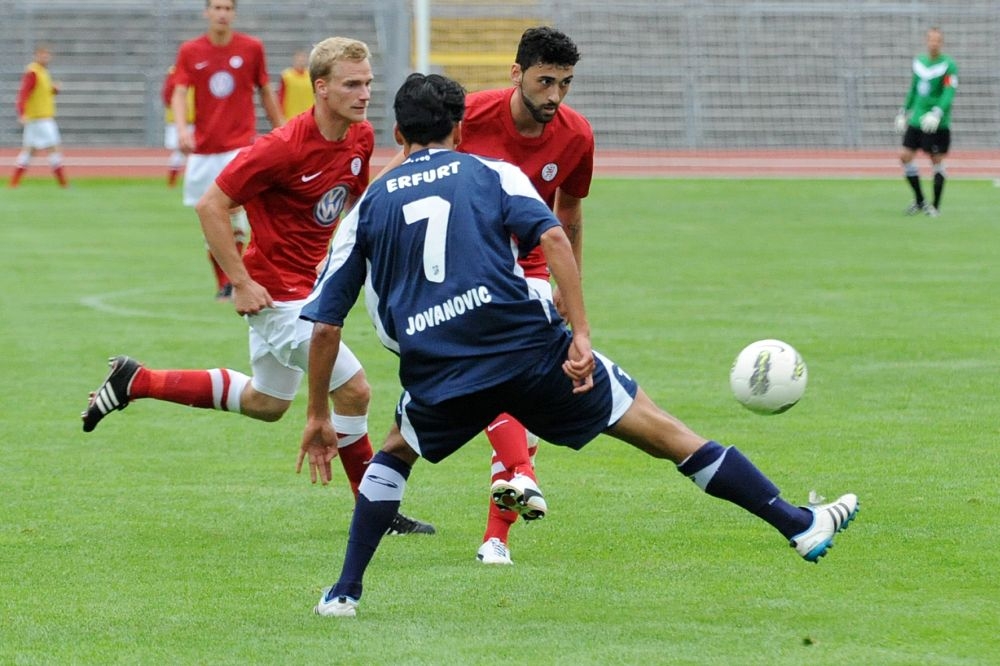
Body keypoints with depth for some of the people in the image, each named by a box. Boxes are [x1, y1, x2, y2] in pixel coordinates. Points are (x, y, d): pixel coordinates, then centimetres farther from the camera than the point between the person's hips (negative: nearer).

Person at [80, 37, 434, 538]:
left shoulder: (361, 138, -2)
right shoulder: (284, 147, -25)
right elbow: (211, 205, -20)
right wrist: (241, 282, -21)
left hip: (310, 285, 9)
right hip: (278, 293, -9)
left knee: (265, 405, 22)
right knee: (353, 389, -10)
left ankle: (136, 382, 31)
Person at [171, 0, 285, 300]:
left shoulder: (252, 48, 2)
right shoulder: (190, 51, 3)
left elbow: (266, 92, 11)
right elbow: (179, 94, -4)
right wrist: (181, 129, -22)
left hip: (240, 143, -2)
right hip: (203, 149, 2)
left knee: (234, 207, -21)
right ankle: (222, 286, 18)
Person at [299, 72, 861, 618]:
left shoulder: (369, 205, 18)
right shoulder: (492, 174, 14)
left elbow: (325, 324, 15)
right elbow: (553, 237, -6)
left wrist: (318, 418, 22)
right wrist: (580, 336, -10)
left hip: (436, 374, 1)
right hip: (528, 346, -1)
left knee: (396, 452, 33)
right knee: (662, 431, 7)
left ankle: (345, 592, 22)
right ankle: (800, 524, 7)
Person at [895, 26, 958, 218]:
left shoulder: (948, 66, -9)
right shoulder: (919, 62, 10)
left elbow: (949, 93, -17)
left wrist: (937, 113, -30)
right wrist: (904, 112, 23)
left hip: (937, 124, -6)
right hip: (916, 121, 6)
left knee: (937, 160, -2)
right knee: (905, 156, 0)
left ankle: (936, 206, 9)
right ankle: (919, 201, 15)